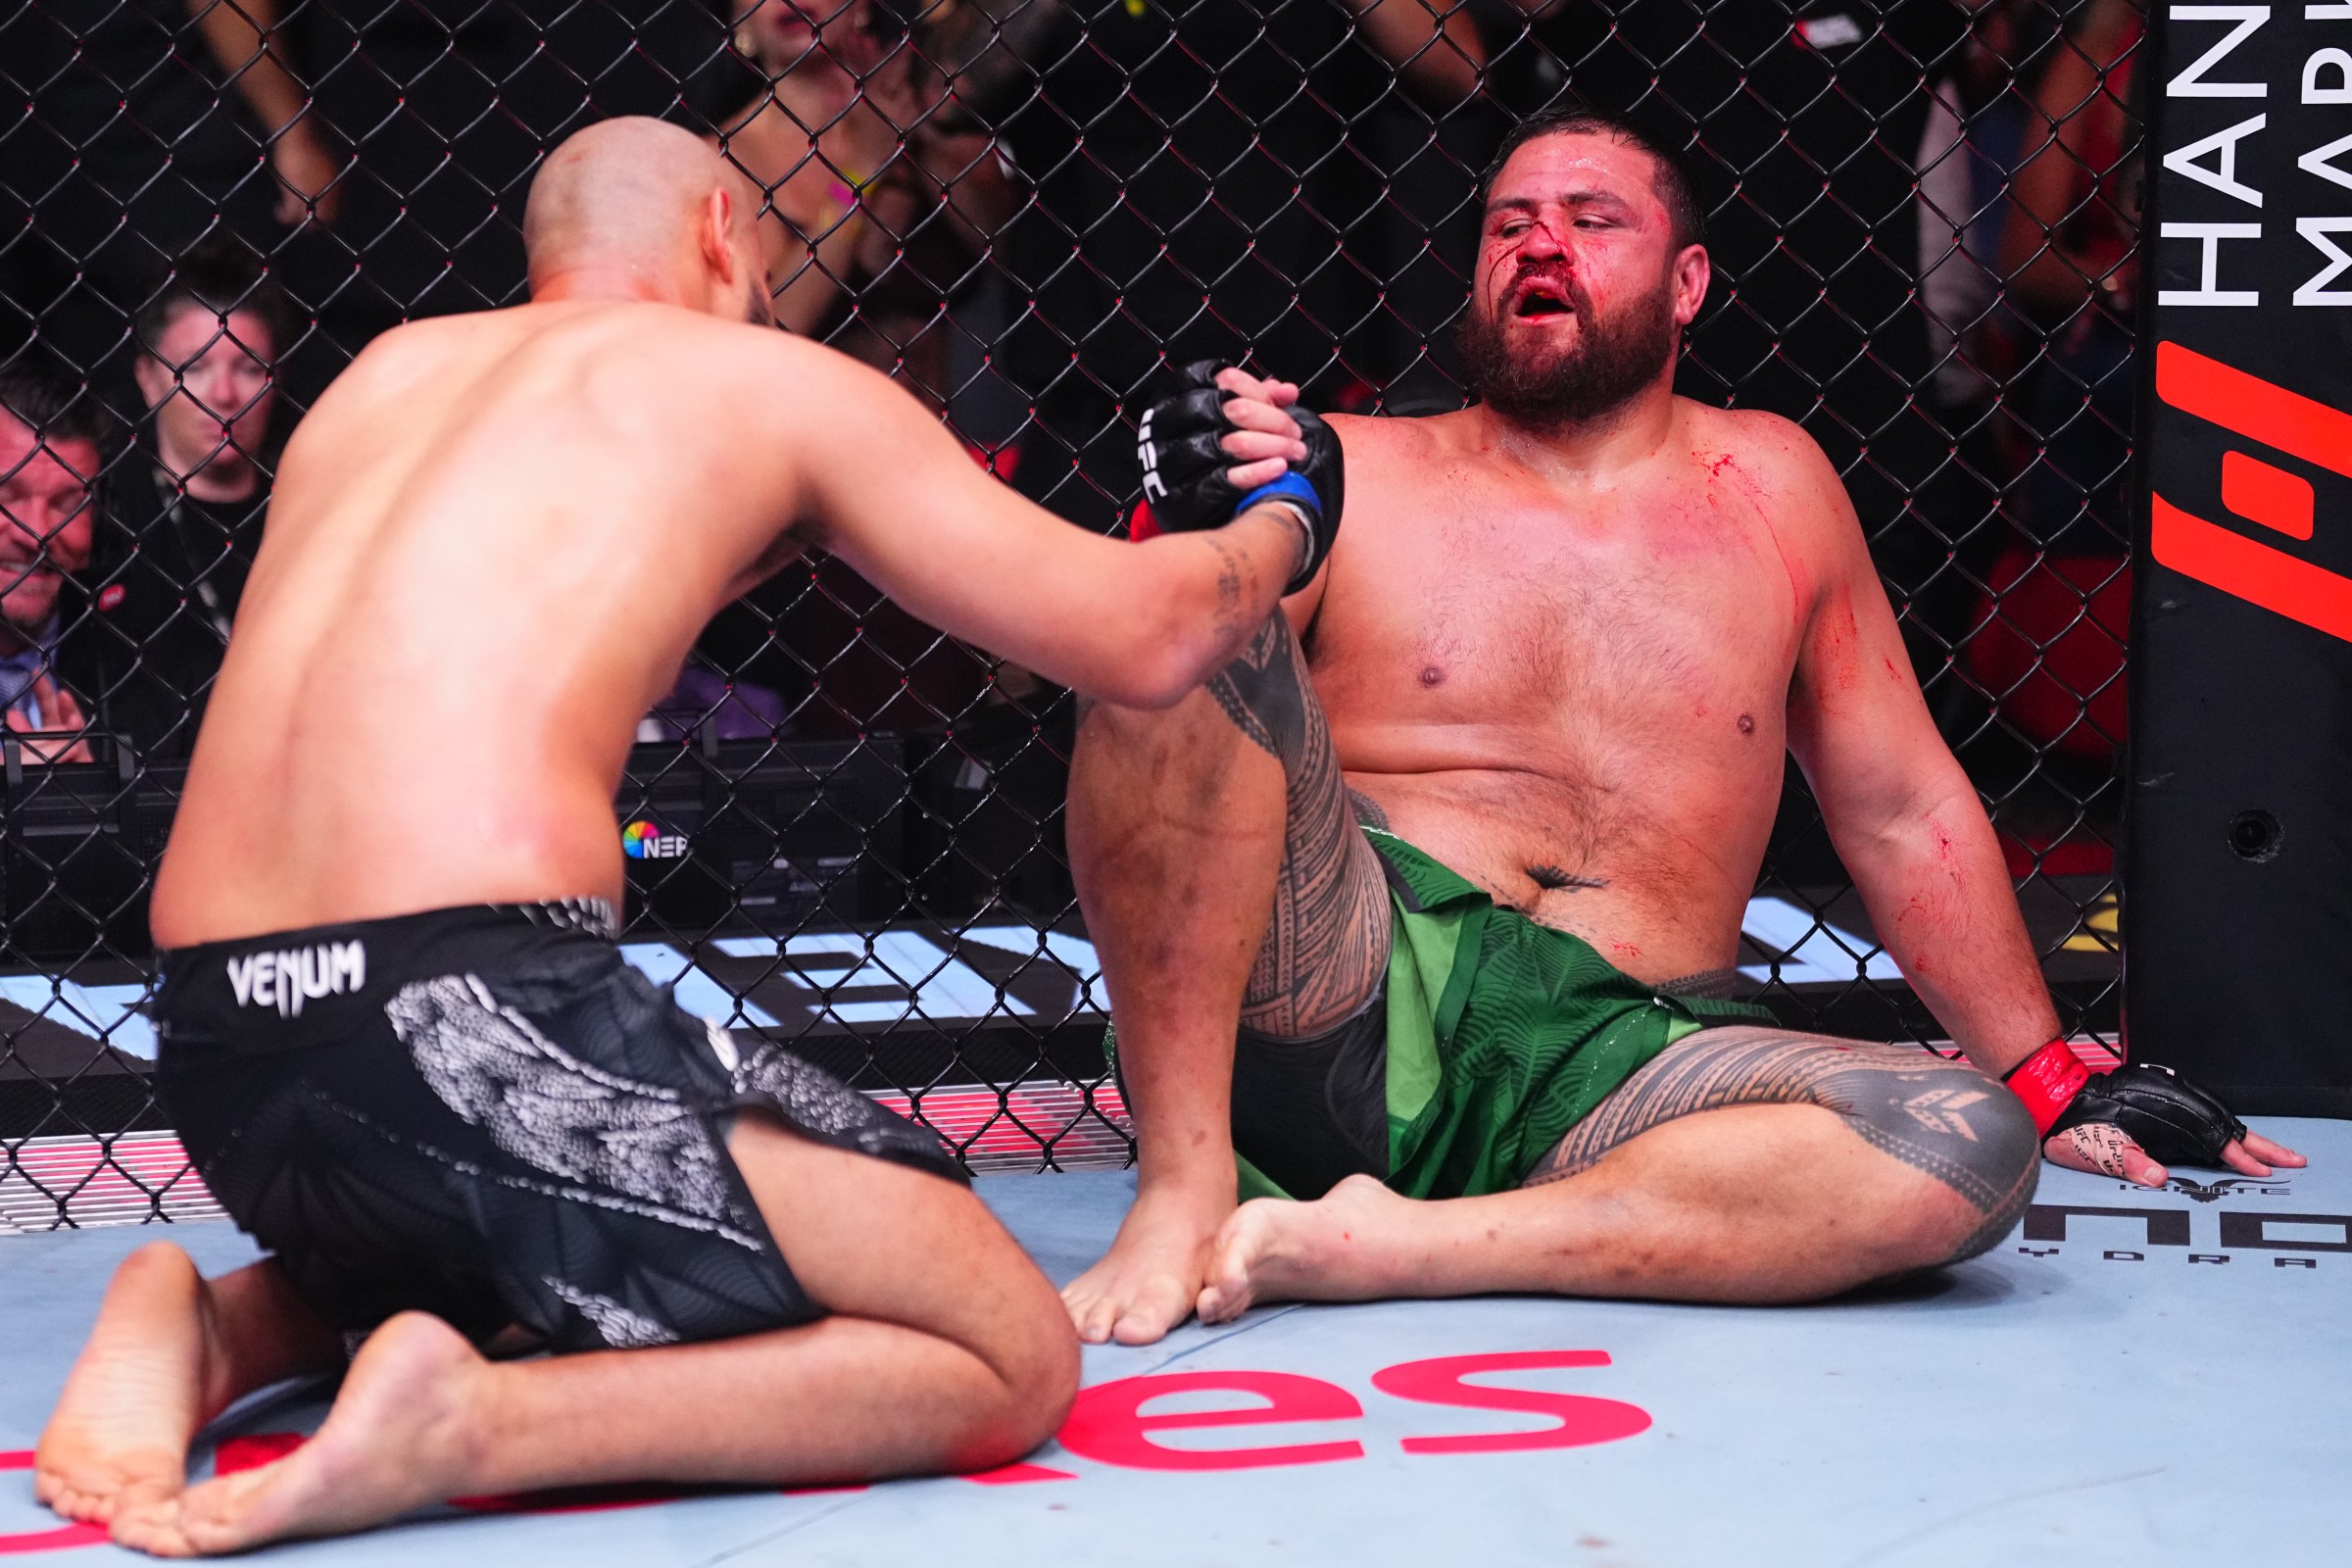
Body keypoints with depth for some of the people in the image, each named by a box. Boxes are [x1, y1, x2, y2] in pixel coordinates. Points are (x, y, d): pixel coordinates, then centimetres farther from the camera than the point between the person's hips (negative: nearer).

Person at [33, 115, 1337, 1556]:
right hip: (466, 1030, -7)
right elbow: (1147, 642, 12)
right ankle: (460, 1420, -14)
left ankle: (215, 1329, 10)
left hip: (209, 1052, 7)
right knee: (1015, 1364, 2)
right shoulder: (777, 384, 10)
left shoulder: (388, 372, 24)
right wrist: (1283, 519, 33)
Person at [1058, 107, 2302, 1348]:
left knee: (1969, 1148, -26)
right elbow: (1160, 653, 0)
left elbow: (1902, 809, 23)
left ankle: (1395, 1247, -30)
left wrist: (2049, 1084, 25)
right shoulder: (1352, 475, 12)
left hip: (1609, 1067, 2)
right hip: (1333, 1001, -1)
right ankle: (1184, 1190, -26)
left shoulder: (1768, 485, 18)